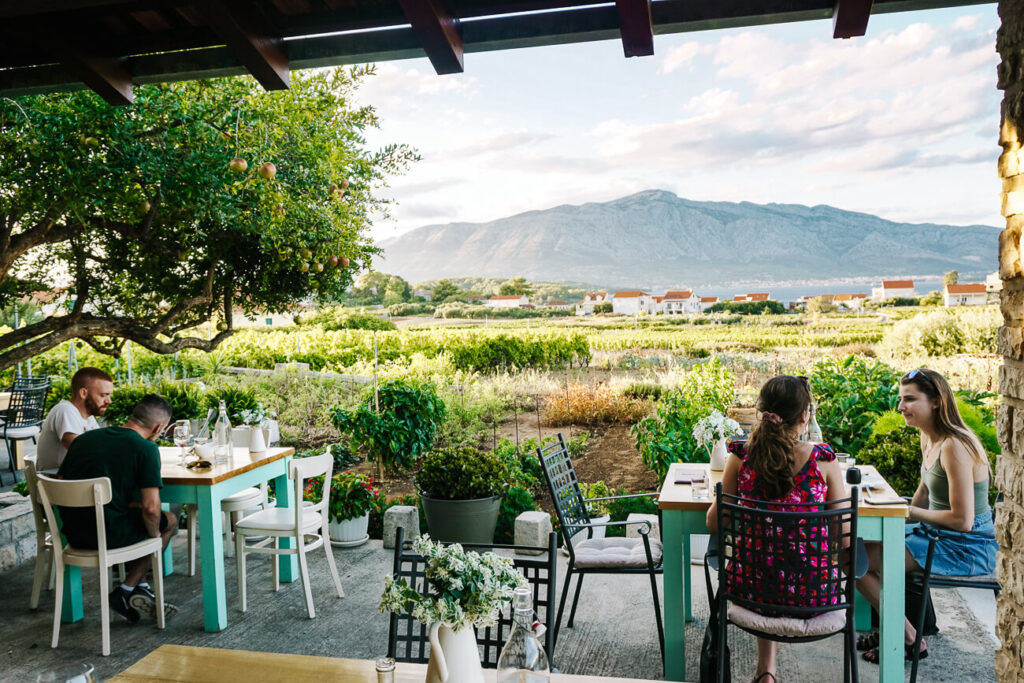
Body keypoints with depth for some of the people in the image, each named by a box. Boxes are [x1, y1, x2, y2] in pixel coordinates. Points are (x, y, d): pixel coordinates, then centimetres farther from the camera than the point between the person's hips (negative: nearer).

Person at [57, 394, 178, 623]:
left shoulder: (84, 438, 9)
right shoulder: (146, 448, -11)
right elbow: (151, 507, -18)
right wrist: (155, 537, 1)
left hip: (72, 533, 7)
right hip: (108, 535, -7)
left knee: (133, 510, 32)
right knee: (168, 521, 19)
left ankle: (139, 588, 23)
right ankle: (126, 591, 14)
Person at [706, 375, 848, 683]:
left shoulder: (741, 457, -9)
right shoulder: (823, 460, -12)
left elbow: (714, 524, 1)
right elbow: (845, 539, -6)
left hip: (753, 587, 1)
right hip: (812, 593, 0)